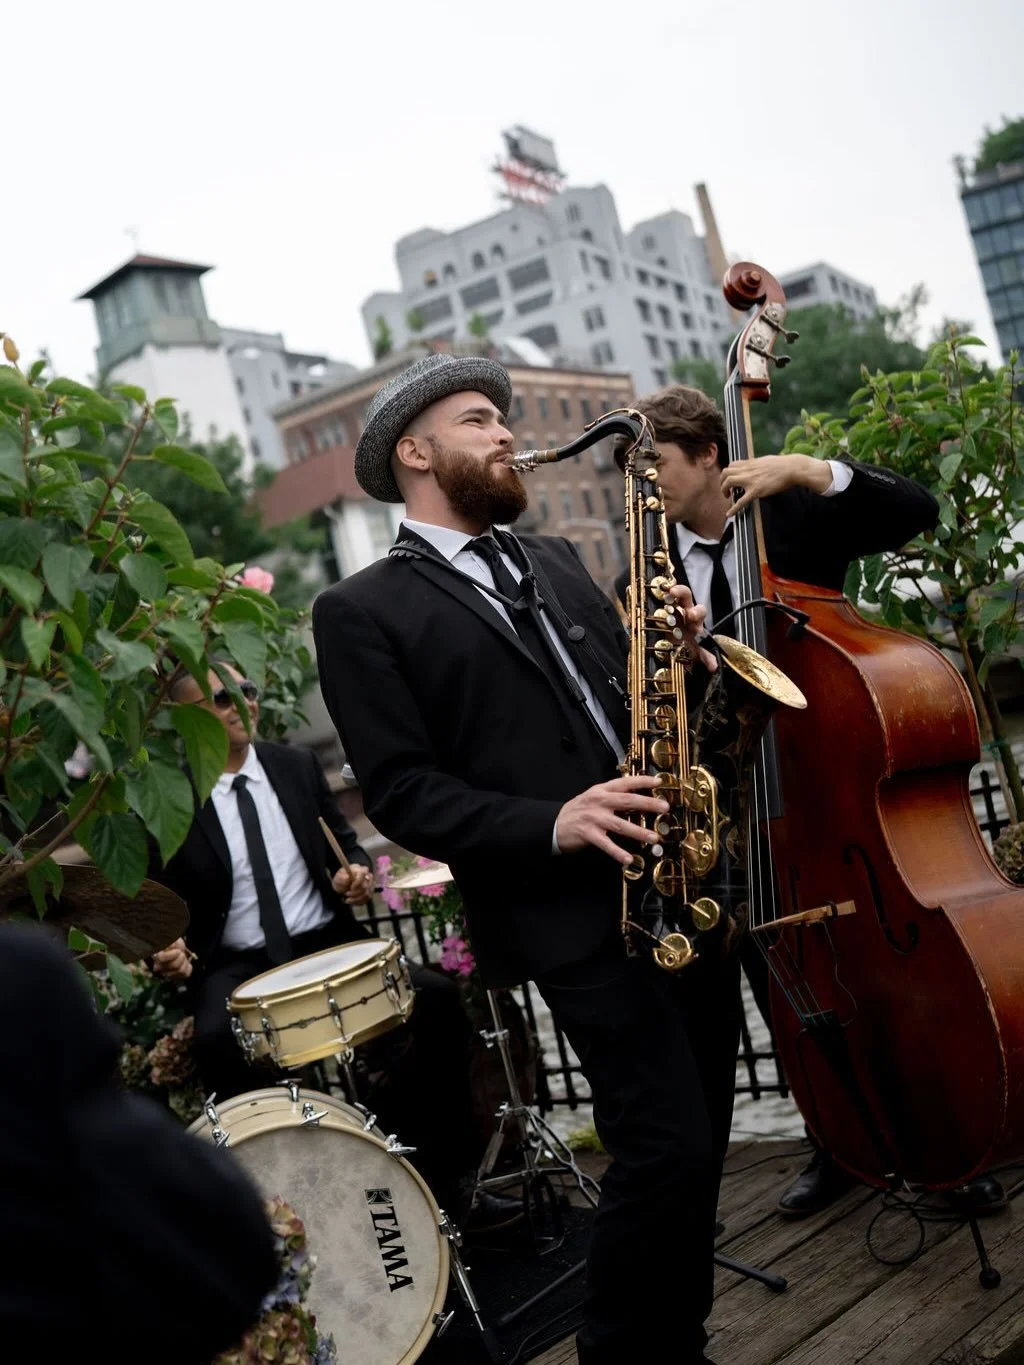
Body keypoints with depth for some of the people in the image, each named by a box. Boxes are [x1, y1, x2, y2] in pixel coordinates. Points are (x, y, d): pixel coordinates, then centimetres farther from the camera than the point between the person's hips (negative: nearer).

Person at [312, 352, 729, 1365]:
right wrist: (552, 824, -21)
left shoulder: (552, 561, 18)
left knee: (697, 1139, 13)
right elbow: (401, 793, -9)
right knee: (667, 1149, -8)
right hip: (571, 910, -7)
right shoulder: (363, 611, -2)